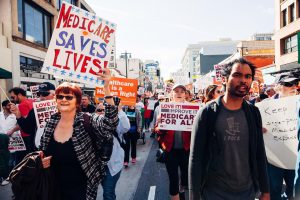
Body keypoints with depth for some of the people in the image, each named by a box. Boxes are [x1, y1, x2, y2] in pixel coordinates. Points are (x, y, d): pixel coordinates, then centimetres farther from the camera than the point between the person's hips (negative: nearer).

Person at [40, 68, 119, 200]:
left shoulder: (88, 122, -17)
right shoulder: (51, 122, -3)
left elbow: (110, 123, -37)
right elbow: (41, 153, 12)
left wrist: (106, 88, -42)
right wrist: (40, 161, -10)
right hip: (54, 189, 4)